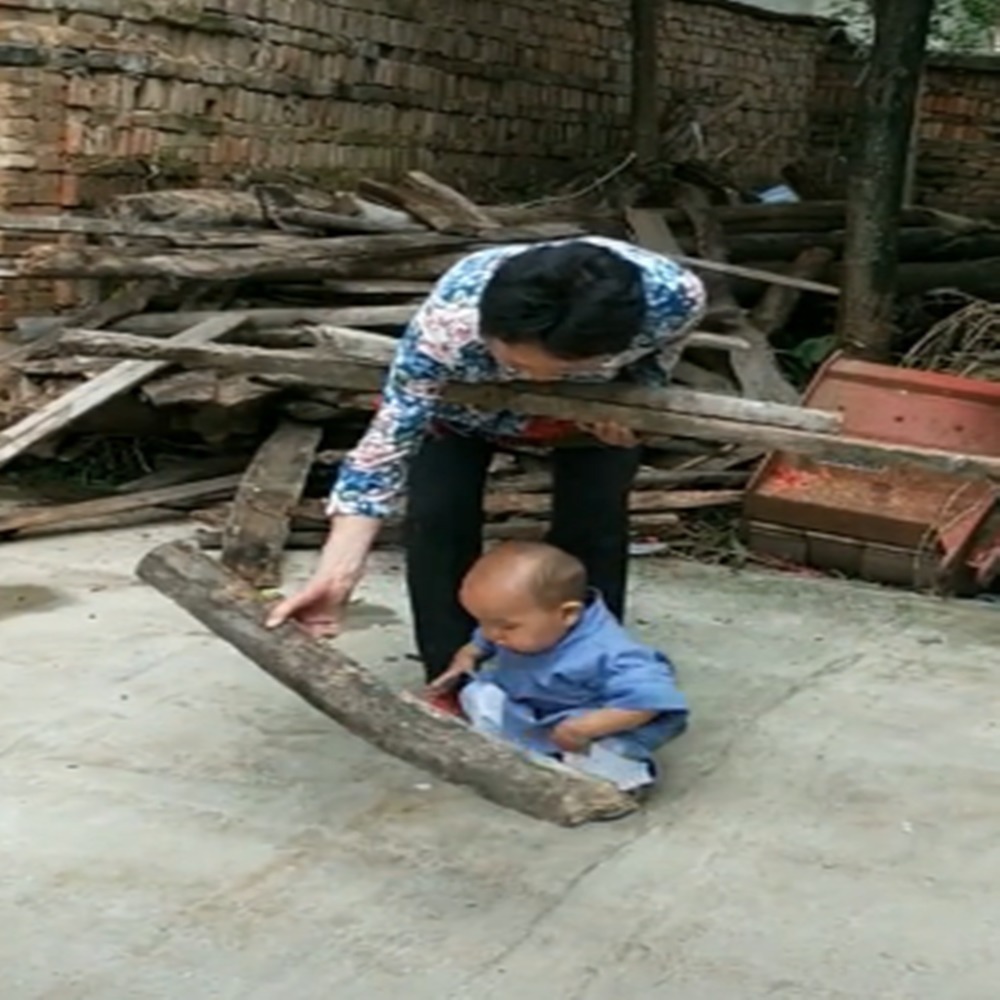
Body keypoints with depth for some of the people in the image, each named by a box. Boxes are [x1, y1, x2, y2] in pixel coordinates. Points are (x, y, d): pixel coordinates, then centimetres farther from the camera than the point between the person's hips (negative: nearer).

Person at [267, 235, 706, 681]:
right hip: (459, 393, -1)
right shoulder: (449, 322, -46)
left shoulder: (672, 295, -39)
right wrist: (336, 576, -44)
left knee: (594, 525, -9)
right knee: (437, 518, -15)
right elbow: (390, 441, -37)